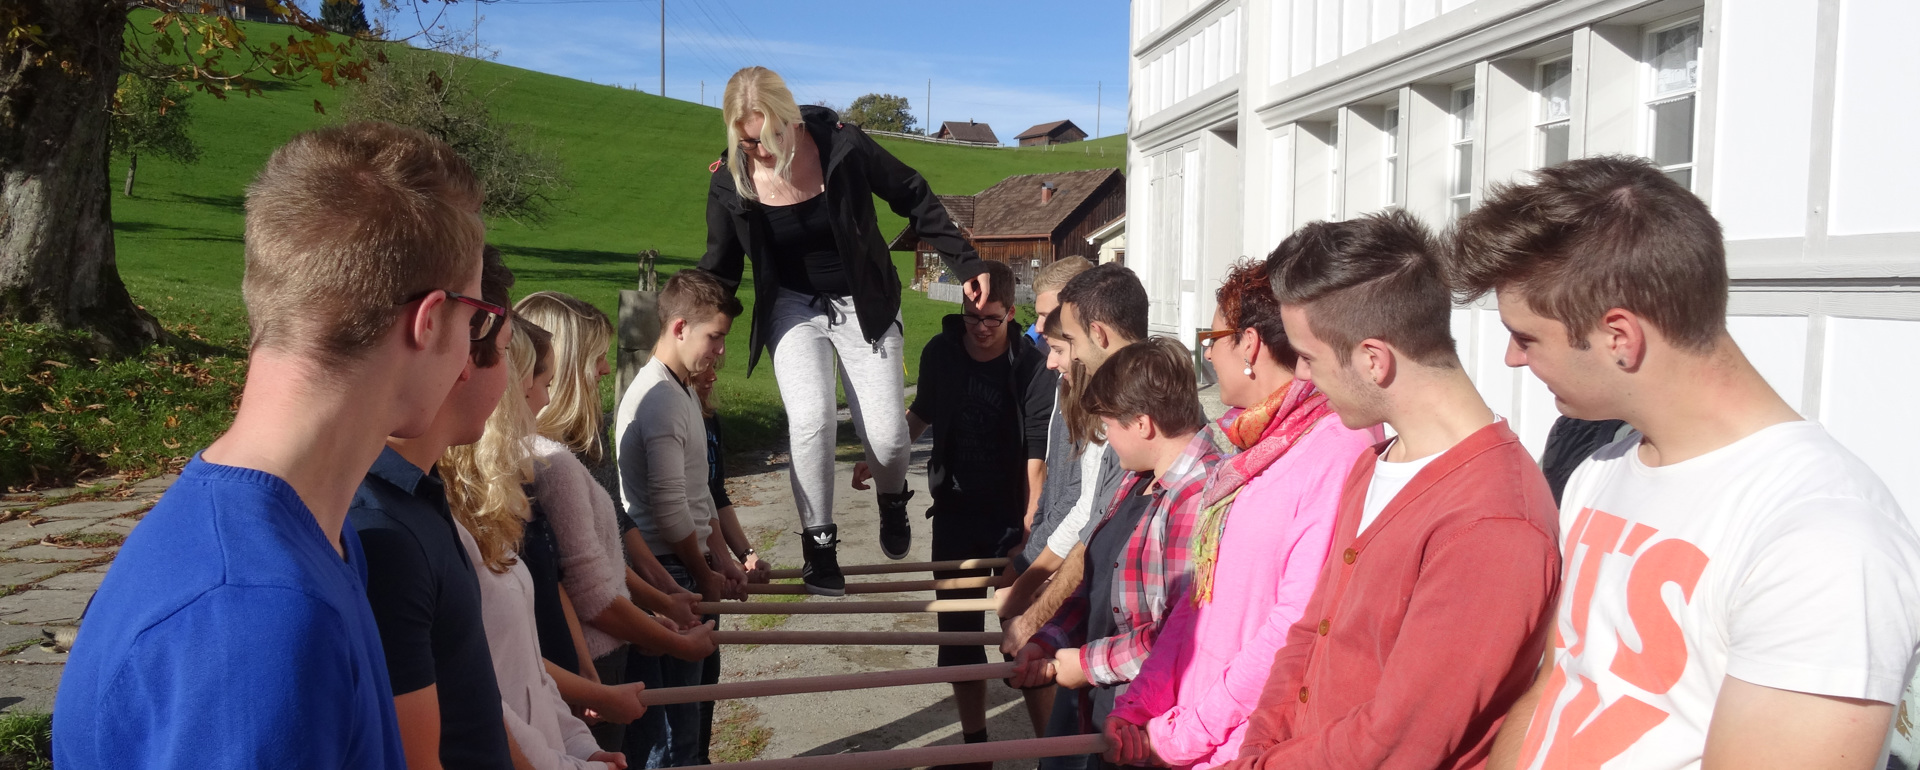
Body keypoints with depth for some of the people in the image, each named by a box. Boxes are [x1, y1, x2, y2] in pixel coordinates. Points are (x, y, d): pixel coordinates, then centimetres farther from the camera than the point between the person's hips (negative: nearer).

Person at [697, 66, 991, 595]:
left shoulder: (842, 145, -19)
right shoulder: (728, 181, -12)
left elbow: (915, 200, -6)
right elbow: (719, 272, 0)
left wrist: (965, 263, -8)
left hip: (865, 305, -1)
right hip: (795, 308, 1)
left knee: (885, 434, -8)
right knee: (810, 420, -21)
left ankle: (892, 501, 30)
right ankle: (819, 546, -1)